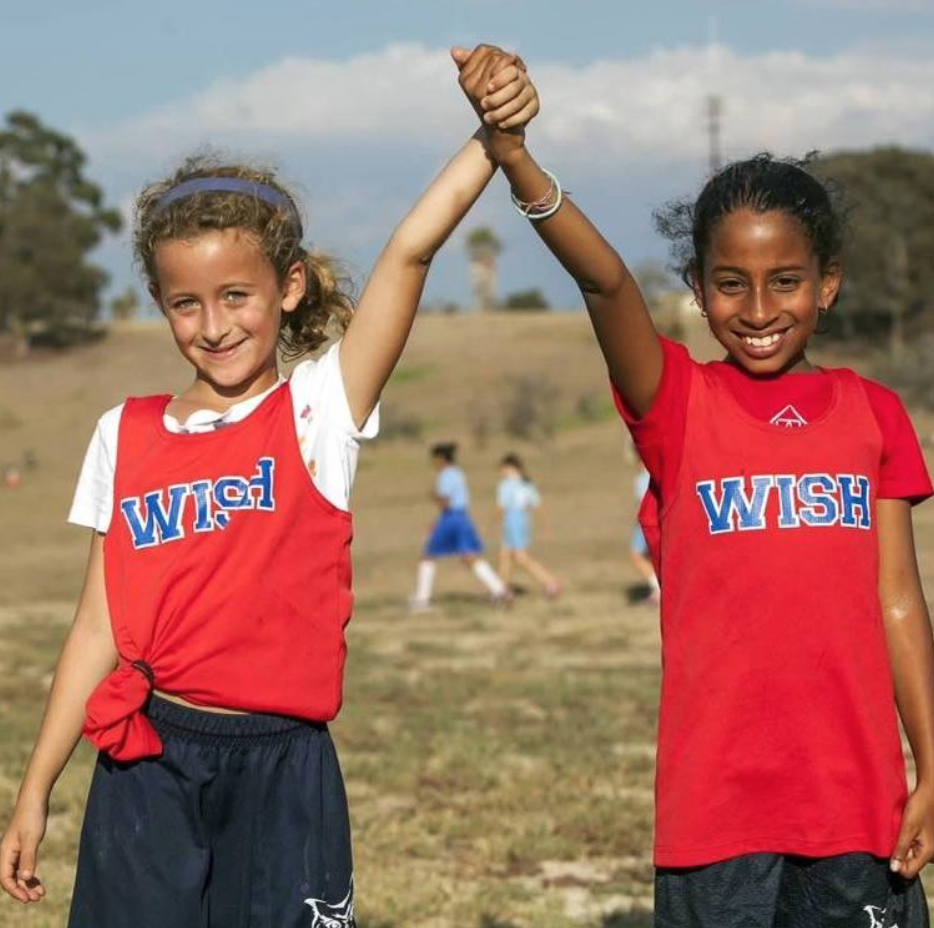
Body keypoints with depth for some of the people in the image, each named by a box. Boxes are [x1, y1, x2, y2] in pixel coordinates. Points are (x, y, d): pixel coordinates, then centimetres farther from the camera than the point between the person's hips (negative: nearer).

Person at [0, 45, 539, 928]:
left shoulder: (317, 410, -1)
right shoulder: (126, 435, 7)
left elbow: (410, 250, -15)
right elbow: (100, 627, 10)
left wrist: (493, 136, -30)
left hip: (280, 768, -2)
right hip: (147, 769, 2)